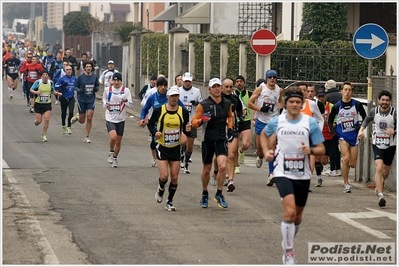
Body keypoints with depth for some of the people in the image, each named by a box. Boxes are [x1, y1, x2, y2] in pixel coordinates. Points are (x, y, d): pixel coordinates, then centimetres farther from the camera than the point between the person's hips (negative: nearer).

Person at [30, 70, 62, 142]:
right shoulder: (38, 82, -8)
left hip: (47, 104, 2)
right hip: (38, 104, -2)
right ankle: (36, 121, 41)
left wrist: (57, 93, -3)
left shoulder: (51, 82, 1)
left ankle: (44, 135, 3)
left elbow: (52, 91, 16)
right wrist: (36, 92, -25)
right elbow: (31, 90, -5)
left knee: (47, 119, -12)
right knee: (39, 121, 0)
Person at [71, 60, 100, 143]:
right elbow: (75, 86, 0)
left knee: (89, 119, -9)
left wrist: (96, 88, -9)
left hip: (91, 100, 1)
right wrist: (79, 90, -21)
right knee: (82, 121, 4)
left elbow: (97, 85, 14)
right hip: (82, 100, -1)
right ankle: (77, 117, 42)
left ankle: (87, 137, 2)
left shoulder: (94, 77, 1)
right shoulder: (81, 77, -7)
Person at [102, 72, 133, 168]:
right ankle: (111, 152, 5)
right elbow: (104, 100, 16)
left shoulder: (126, 90, -2)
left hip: (121, 119, 1)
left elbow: (130, 104, -3)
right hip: (110, 118, -1)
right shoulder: (107, 90, 1)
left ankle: (115, 158, 28)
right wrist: (106, 104, -7)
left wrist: (126, 101, -25)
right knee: (113, 137, -22)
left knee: (118, 141, 7)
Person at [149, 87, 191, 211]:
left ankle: (170, 201, 20)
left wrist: (188, 131, -18)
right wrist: (155, 133, -13)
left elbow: (186, 132, 6)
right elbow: (150, 124, 6)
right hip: (162, 148, -2)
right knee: (164, 176, -11)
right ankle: (160, 189, 24)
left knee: (174, 177, 2)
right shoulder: (159, 111, -8)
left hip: (176, 149, 2)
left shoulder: (184, 112, -2)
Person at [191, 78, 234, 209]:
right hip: (207, 140, -1)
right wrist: (201, 121, -25)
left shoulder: (227, 103, 5)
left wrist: (230, 128, 11)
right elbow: (194, 122, -3)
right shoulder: (203, 105, -5)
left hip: (221, 140, 1)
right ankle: (205, 194, 30)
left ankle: (219, 194, 0)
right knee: (206, 169, 8)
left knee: (223, 166, -16)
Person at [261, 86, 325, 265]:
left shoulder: (311, 123, -3)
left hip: (303, 175, 2)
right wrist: (266, 151, 7)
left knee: (297, 215, 15)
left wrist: (310, 150, -22)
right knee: (290, 212, -20)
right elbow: (264, 134, 22)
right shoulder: (276, 122, -1)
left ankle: (288, 242, 42)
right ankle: (288, 254, -12)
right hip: (283, 173, -2)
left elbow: (321, 149, -1)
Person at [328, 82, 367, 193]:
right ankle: (346, 184, -12)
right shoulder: (337, 106, -2)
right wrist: (334, 131, -5)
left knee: (352, 164, 1)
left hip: (354, 135, 2)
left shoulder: (357, 104, -1)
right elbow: (330, 121, 9)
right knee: (346, 159, -20)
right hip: (342, 135, -2)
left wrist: (361, 126, -5)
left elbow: (365, 117, 12)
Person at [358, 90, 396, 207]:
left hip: (390, 145, 1)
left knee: (386, 172, 15)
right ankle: (380, 195, -23)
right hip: (377, 144, -1)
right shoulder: (374, 111, -3)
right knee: (379, 168, -20)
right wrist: (361, 130, 2)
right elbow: (367, 120, 17)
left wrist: (394, 131, -30)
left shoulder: (394, 113, -11)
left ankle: (378, 187, 47)